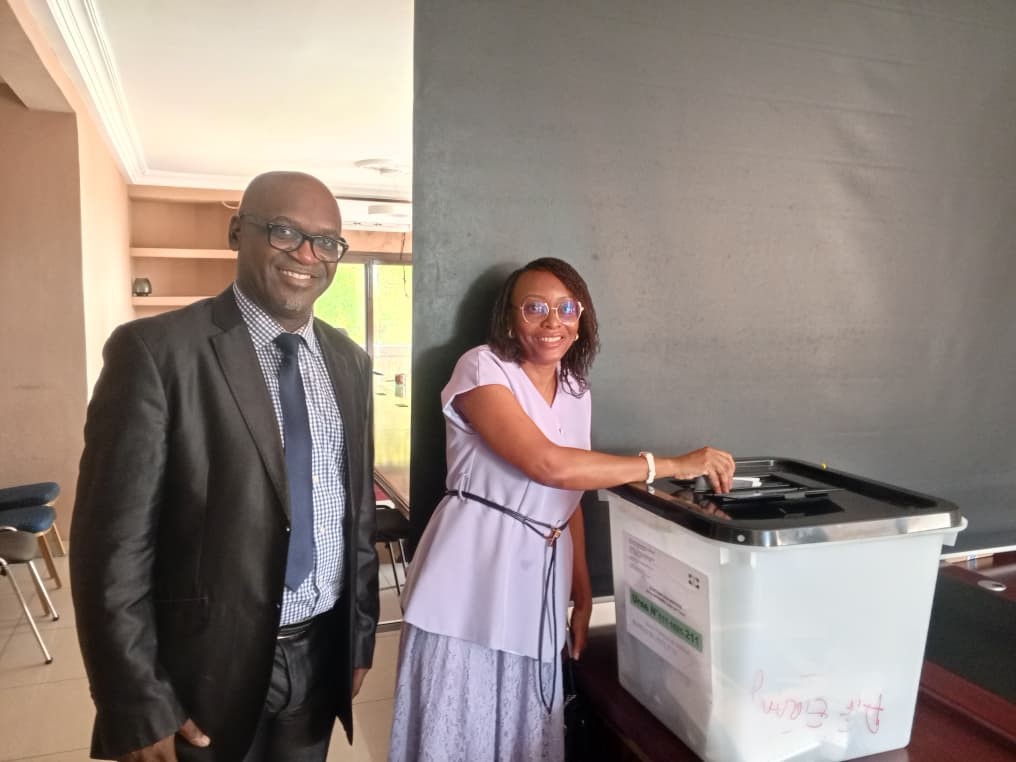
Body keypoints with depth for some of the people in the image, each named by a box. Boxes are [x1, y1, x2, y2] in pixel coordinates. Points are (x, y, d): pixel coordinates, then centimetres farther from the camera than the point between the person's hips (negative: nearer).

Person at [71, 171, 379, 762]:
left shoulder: (349, 361, 3)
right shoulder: (156, 350, -14)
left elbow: (360, 510, 8)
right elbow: (113, 543, -14)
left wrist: (361, 636, 11)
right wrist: (139, 709, -12)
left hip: (322, 656, 5)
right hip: (208, 667, -4)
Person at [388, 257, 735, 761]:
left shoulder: (576, 392, 11)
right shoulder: (483, 368, -11)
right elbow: (548, 465, -24)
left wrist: (583, 595, 12)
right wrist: (673, 465, -20)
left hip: (539, 591, 6)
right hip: (471, 586, -6)